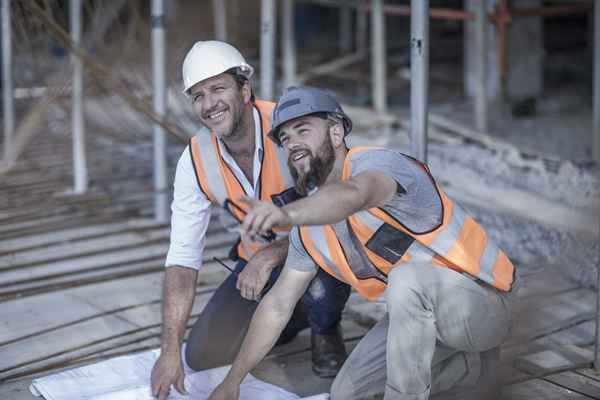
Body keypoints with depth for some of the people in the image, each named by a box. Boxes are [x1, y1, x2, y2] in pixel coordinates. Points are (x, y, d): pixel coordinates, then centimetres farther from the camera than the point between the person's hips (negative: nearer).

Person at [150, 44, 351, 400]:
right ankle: (290, 315, 22)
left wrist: (270, 256, -37)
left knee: (317, 285, -39)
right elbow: (183, 258, -11)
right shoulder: (196, 161, -13)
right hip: (259, 260, 5)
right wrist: (170, 350, -17)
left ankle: (325, 330, 0)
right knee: (202, 356, -4)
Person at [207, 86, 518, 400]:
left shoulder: (375, 163, -22)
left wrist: (287, 214, -69)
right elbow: (278, 304, 9)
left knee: (408, 278, -37)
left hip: (483, 299, -8)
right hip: (423, 309, 9)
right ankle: (469, 366, 18)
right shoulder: (310, 223, 3)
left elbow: (352, 196, -48)